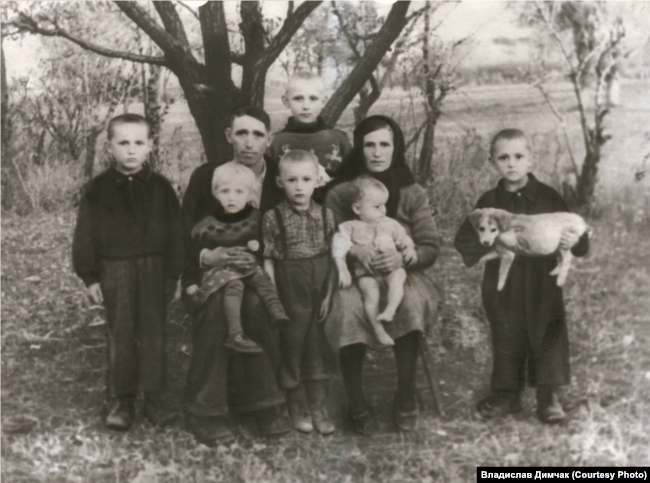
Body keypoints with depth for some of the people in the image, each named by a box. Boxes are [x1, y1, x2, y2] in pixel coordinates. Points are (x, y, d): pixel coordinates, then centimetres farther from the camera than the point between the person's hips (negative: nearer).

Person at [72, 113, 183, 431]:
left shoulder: (160, 187, 4)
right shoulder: (98, 189, 1)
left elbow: (174, 232, 6)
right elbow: (85, 235, 1)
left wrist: (172, 273, 2)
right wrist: (90, 276, -3)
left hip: (154, 268, 1)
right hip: (114, 269, -1)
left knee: (153, 333, 3)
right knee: (120, 335, 4)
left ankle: (153, 399, 12)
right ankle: (120, 401, 14)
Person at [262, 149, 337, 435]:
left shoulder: (325, 216, 1)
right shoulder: (273, 218, -7)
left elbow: (331, 258, 3)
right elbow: (268, 260, -6)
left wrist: (328, 295, -1)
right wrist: (273, 298, -10)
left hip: (318, 292, 2)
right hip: (289, 294, -2)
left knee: (318, 349, 9)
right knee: (291, 346, 7)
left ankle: (319, 408, 21)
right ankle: (297, 409, 22)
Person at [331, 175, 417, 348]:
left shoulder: (390, 224, 19)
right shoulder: (350, 228, 8)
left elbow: (404, 240, 24)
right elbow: (339, 249, -1)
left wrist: (409, 249, 1)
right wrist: (342, 270, -13)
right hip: (366, 271, -2)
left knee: (398, 276, -32)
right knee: (370, 291, -31)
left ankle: (390, 310, -44)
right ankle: (378, 329, -28)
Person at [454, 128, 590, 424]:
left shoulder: (548, 198, -1)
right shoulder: (489, 203, 2)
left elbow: (573, 231, 0)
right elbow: (464, 241, 0)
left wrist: (574, 242, -22)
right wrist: (490, 246, -17)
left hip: (542, 283, -1)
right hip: (503, 285, 1)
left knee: (548, 336, 3)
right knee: (506, 338, 10)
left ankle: (548, 396, 17)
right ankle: (507, 395, 24)